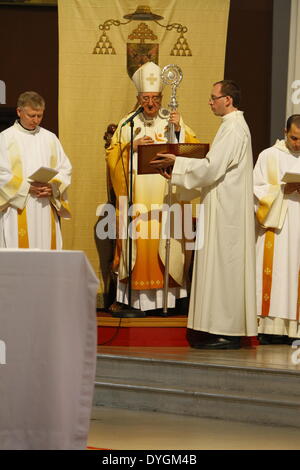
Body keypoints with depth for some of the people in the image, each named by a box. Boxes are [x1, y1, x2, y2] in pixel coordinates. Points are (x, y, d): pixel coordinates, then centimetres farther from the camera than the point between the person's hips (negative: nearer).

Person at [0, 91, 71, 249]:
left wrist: (52, 187, -7)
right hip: (18, 209, -4)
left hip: (46, 211, 4)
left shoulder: (50, 138, 14)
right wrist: (27, 187, -15)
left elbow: (65, 168, 12)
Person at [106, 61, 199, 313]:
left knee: (164, 243, -5)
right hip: (136, 196, 0)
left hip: (165, 196, 0)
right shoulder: (128, 123, 9)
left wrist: (179, 130, -14)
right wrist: (132, 146, -10)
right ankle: (134, 299, -2)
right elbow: (111, 156, 5)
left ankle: (165, 297, -3)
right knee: (138, 242, -4)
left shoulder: (173, 120, 8)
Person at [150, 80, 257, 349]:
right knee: (225, 266, 9)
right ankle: (227, 329, 11)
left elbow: (212, 167, -20)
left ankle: (226, 334, -8)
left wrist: (177, 163, -10)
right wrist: (178, 173, 14)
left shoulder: (233, 129, -14)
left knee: (223, 265, -9)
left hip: (226, 211, -10)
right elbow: (216, 167, 19)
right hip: (225, 209, 10)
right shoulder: (235, 126, 18)